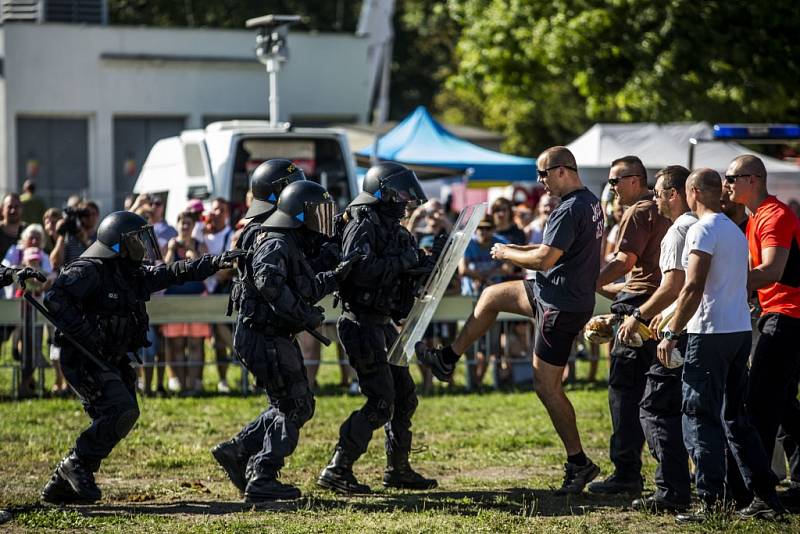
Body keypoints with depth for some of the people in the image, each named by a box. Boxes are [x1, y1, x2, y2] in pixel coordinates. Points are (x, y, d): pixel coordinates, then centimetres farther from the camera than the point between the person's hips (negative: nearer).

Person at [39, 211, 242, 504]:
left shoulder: (134, 273, 11)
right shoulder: (89, 271, -16)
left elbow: (176, 273, 15)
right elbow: (54, 298, -27)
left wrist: (216, 262, 7)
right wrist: (84, 333, -31)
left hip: (112, 361, 9)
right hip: (84, 360, -9)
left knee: (108, 424, 6)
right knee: (121, 412, -21)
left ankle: (61, 486, 12)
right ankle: (77, 464, -7)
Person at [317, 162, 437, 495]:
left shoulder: (392, 229, 15)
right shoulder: (363, 226, -14)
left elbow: (401, 276, 20)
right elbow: (359, 270, -29)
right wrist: (403, 261, -22)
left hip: (383, 325, 10)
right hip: (363, 323, -10)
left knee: (404, 397, 13)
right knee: (380, 402, -12)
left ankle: (398, 470, 23)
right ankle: (337, 470, -10)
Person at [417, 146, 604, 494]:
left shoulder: (569, 211, -23)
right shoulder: (591, 203, 8)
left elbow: (545, 258, -27)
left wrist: (507, 254, -10)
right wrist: (523, 249, 10)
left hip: (561, 305, -10)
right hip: (576, 297, 10)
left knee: (547, 386, -3)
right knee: (491, 296, 23)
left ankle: (579, 464, 3)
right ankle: (447, 361, 33)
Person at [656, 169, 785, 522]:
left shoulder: (703, 230, -10)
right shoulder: (735, 231, 16)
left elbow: (694, 288, -17)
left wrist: (671, 333, -12)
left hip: (710, 334, -8)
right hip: (741, 331, 8)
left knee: (700, 420, -5)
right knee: (735, 418, 14)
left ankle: (710, 503, -9)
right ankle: (766, 497, 13)